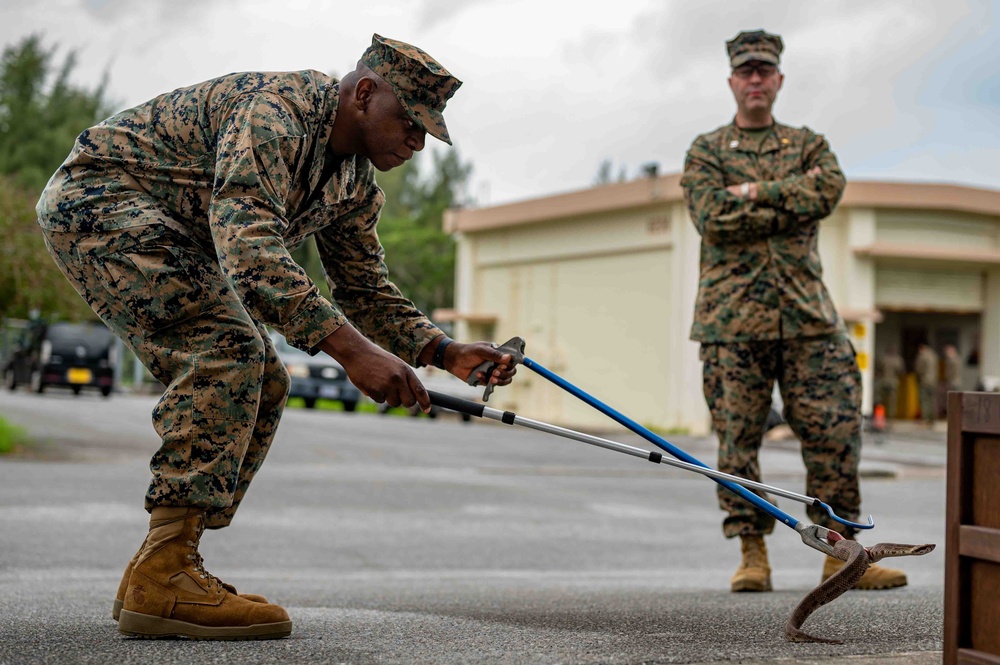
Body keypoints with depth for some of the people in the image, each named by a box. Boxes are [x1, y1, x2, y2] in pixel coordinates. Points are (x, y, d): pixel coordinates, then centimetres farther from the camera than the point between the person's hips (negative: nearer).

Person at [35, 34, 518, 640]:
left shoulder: (358, 182, 5)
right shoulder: (277, 110, -26)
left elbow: (364, 287, 13)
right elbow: (248, 244, -39)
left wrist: (445, 351, -4)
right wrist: (350, 347, -46)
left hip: (172, 238, 10)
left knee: (262, 385, 2)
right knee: (229, 349, -25)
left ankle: (158, 571, 4)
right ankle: (162, 581, -27)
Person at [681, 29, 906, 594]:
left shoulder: (810, 145, 18)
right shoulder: (706, 151, 11)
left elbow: (830, 190, -5)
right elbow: (713, 219, -8)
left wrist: (757, 193, -9)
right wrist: (792, 201, -7)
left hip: (807, 313, 2)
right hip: (733, 315, -2)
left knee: (835, 431, -3)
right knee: (738, 437, -2)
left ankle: (840, 552, 6)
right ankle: (753, 554, 7)